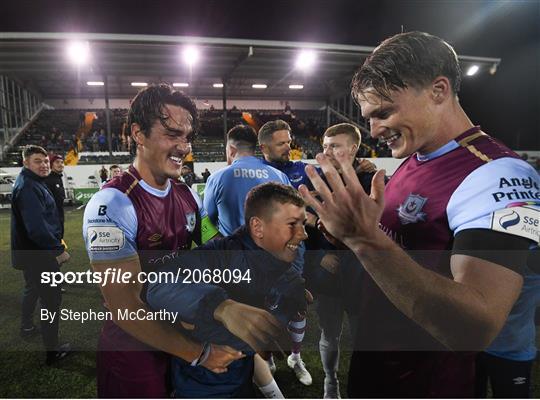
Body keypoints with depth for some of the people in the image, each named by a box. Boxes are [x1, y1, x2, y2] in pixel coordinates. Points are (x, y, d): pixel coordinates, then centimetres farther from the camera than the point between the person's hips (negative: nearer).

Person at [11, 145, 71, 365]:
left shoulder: (31, 183, 10)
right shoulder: (28, 188, -23)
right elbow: (37, 227, -30)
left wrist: (55, 244, 15)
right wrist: (58, 250, -22)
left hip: (31, 251, 11)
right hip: (39, 254, -11)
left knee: (33, 288, 30)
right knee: (51, 298, -3)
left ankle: (27, 325, 53)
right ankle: (52, 351, 7)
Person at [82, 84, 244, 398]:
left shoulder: (187, 194, -2)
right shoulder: (112, 205, -25)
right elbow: (125, 308, -26)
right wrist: (199, 353, -21)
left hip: (182, 332, 7)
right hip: (135, 349, -6)